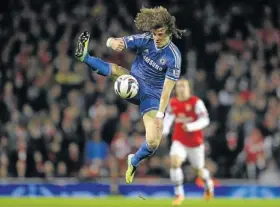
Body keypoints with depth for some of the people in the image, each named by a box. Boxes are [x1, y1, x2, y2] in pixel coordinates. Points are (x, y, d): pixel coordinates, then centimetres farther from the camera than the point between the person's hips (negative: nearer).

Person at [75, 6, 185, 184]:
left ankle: (134, 161, 13)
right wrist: (113, 43, -44)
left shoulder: (173, 56, -19)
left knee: (153, 142, -16)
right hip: (134, 84, 2)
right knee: (116, 69, -30)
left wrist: (160, 114, -25)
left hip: (153, 97, -2)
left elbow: (167, 88, -20)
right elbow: (113, 42, -19)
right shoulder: (145, 40, -12)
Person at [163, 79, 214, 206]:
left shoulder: (196, 102, -14)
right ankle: (179, 193, -14)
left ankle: (208, 183, 49)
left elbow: (205, 120, -17)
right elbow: (169, 116, 19)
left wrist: (190, 127, -32)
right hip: (179, 140, 2)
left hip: (195, 140, -2)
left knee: (199, 169, 12)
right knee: (174, 162, -24)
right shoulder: (172, 103, -1)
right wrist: (165, 130, 3)